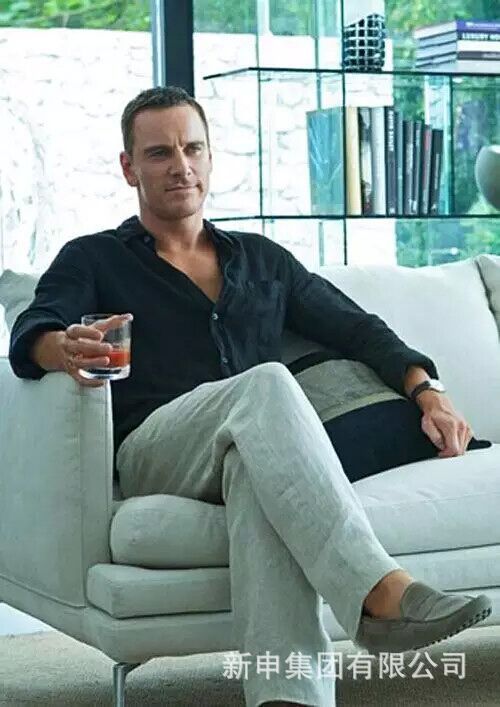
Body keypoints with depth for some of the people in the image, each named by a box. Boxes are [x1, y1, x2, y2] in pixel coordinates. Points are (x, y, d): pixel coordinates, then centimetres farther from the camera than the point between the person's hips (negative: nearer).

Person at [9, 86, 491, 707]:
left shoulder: (262, 259, 28)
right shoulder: (93, 260, 18)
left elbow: (358, 330, 25)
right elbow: (30, 335, -1)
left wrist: (428, 392, 6)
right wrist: (66, 348, -27)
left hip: (262, 453, 2)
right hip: (152, 454, -2)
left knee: (255, 471, -39)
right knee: (267, 383, -35)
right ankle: (380, 592, -51)